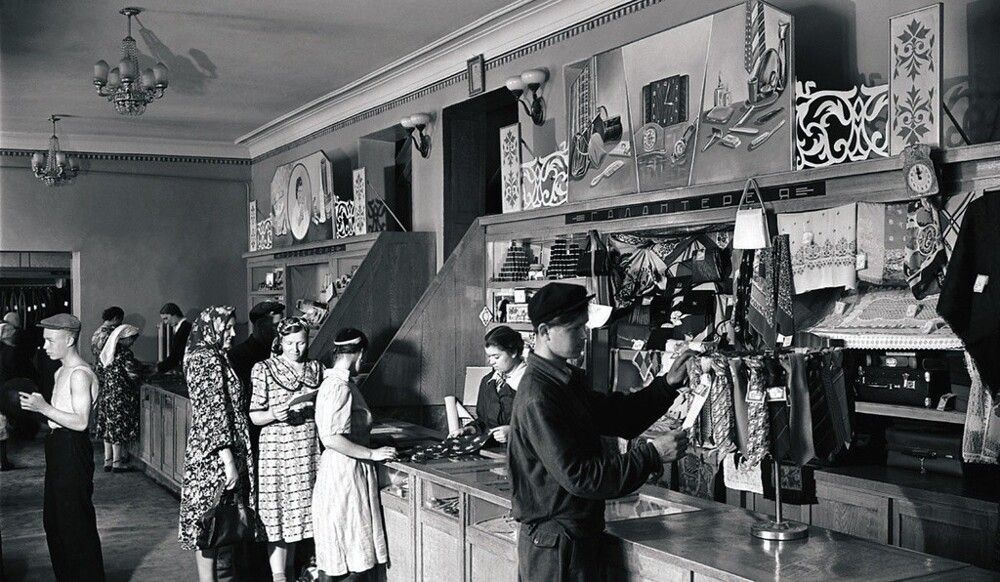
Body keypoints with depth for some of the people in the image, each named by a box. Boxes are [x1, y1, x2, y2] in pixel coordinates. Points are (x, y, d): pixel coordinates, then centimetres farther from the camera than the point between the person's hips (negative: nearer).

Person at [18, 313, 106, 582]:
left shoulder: (80, 374, -16)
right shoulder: (62, 372, 15)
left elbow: (81, 421, -22)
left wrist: (44, 407, -24)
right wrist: (36, 405, 8)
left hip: (72, 449, -10)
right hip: (58, 446, 10)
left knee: (76, 520, -3)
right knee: (53, 518, 17)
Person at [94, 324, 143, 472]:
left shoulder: (105, 351, 8)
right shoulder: (124, 353, -16)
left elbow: (100, 374, 13)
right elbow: (133, 375, -17)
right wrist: (142, 369, 2)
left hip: (105, 394, 8)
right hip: (121, 396, -7)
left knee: (108, 427, 12)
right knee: (119, 428, 0)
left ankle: (107, 460, 17)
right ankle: (117, 462, 5)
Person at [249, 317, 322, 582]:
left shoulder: (316, 368, 9)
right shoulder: (264, 369, -5)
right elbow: (255, 416, -5)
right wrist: (273, 415, -23)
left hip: (310, 448, 4)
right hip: (277, 447, -4)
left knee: (300, 509, 10)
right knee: (278, 511, -1)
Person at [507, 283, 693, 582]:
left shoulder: (568, 378, 8)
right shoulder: (538, 397, -23)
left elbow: (616, 416, 15)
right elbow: (579, 476, -26)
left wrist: (668, 384, 2)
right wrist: (651, 454, -23)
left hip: (579, 534, 10)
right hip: (556, 543, -9)